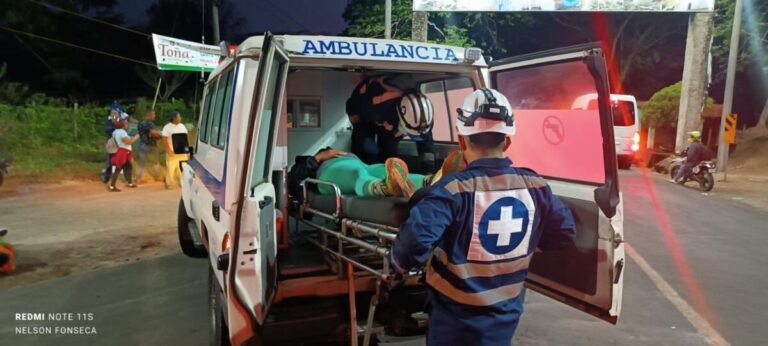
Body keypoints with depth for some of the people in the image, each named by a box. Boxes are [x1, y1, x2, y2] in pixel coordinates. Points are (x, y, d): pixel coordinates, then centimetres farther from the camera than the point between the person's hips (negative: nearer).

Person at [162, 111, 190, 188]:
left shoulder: (182, 126, 11)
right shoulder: (167, 127, -6)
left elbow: (187, 138, 14)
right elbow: (164, 140, -11)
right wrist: (169, 151, -18)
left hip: (182, 152, 5)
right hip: (172, 153, -5)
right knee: (170, 168, -2)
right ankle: (168, 183, 8)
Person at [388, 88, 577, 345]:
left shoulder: (453, 189, -23)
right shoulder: (534, 186, -8)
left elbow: (415, 241, -34)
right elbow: (565, 234, 5)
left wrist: (398, 264, -13)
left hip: (455, 318, -4)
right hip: (506, 315, 4)